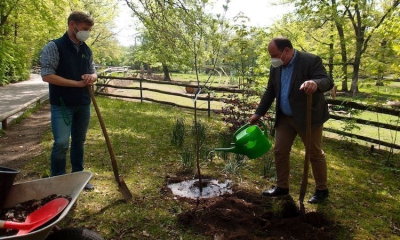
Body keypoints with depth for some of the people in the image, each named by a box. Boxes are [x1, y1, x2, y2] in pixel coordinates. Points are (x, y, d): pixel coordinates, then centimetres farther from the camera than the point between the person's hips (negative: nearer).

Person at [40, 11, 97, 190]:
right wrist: (77, 83, -18)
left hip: (83, 104, 6)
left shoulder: (87, 50, 10)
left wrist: (92, 77, -7)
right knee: (61, 144, -6)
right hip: (62, 105, -6)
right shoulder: (54, 47, -9)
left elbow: (93, 73, 18)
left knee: (79, 141, 13)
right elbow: (47, 75, -16)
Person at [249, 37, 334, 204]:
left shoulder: (311, 60, -16)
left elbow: (328, 81, -25)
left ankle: (322, 190, 24)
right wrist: (258, 113, 9)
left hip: (308, 117, -6)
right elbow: (270, 92, 11)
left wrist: (315, 83, -48)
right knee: (279, 151, 9)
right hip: (284, 118, 6)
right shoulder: (276, 67, 3)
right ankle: (282, 187, 24)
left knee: (315, 154, 6)